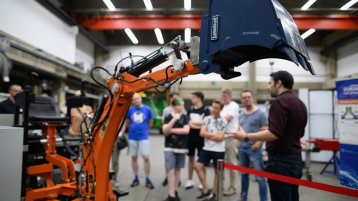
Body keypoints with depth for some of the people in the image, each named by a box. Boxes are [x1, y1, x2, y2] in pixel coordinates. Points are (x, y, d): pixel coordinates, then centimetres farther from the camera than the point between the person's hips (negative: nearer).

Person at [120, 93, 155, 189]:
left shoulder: (147, 109, -1)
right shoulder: (130, 110, 4)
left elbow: (150, 123, 9)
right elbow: (126, 123, 13)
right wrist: (121, 133, 8)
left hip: (143, 137, -2)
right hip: (132, 137, 2)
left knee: (146, 158, -6)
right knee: (134, 158, 9)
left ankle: (147, 180, 7)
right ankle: (136, 178, 23)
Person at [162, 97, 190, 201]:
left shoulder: (185, 117, 3)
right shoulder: (168, 117, 0)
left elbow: (186, 130, -9)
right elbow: (165, 131, -12)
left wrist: (171, 130, -8)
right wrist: (174, 119, -22)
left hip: (181, 147, 2)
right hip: (169, 147, -1)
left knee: (177, 169, 10)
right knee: (170, 170, -5)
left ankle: (175, 191, 24)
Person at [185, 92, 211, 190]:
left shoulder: (206, 110, -3)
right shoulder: (190, 109, 9)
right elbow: (188, 123, 2)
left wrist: (193, 122, -9)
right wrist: (199, 125, -13)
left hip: (201, 137, -3)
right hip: (191, 136, 4)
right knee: (191, 158, 10)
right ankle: (190, 180, 21)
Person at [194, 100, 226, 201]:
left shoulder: (223, 121, -5)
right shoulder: (207, 119, 5)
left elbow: (220, 137, -12)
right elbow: (202, 133, -2)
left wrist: (208, 135, -5)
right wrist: (214, 135, -9)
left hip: (219, 150, -3)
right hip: (207, 148, 3)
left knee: (217, 171, 7)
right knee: (198, 166, -6)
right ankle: (206, 191, 7)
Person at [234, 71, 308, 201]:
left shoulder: (279, 102, -16)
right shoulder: (300, 103, 13)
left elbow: (274, 133, -25)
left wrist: (245, 136, -20)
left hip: (281, 161, -9)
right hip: (296, 159, 10)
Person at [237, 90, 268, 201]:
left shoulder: (260, 113, -7)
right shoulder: (241, 114, 12)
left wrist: (258, 143, -20)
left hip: (254, 149, -6)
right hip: (242, 148, 6)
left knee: (260, 177, -1)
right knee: (244, 174, 17)